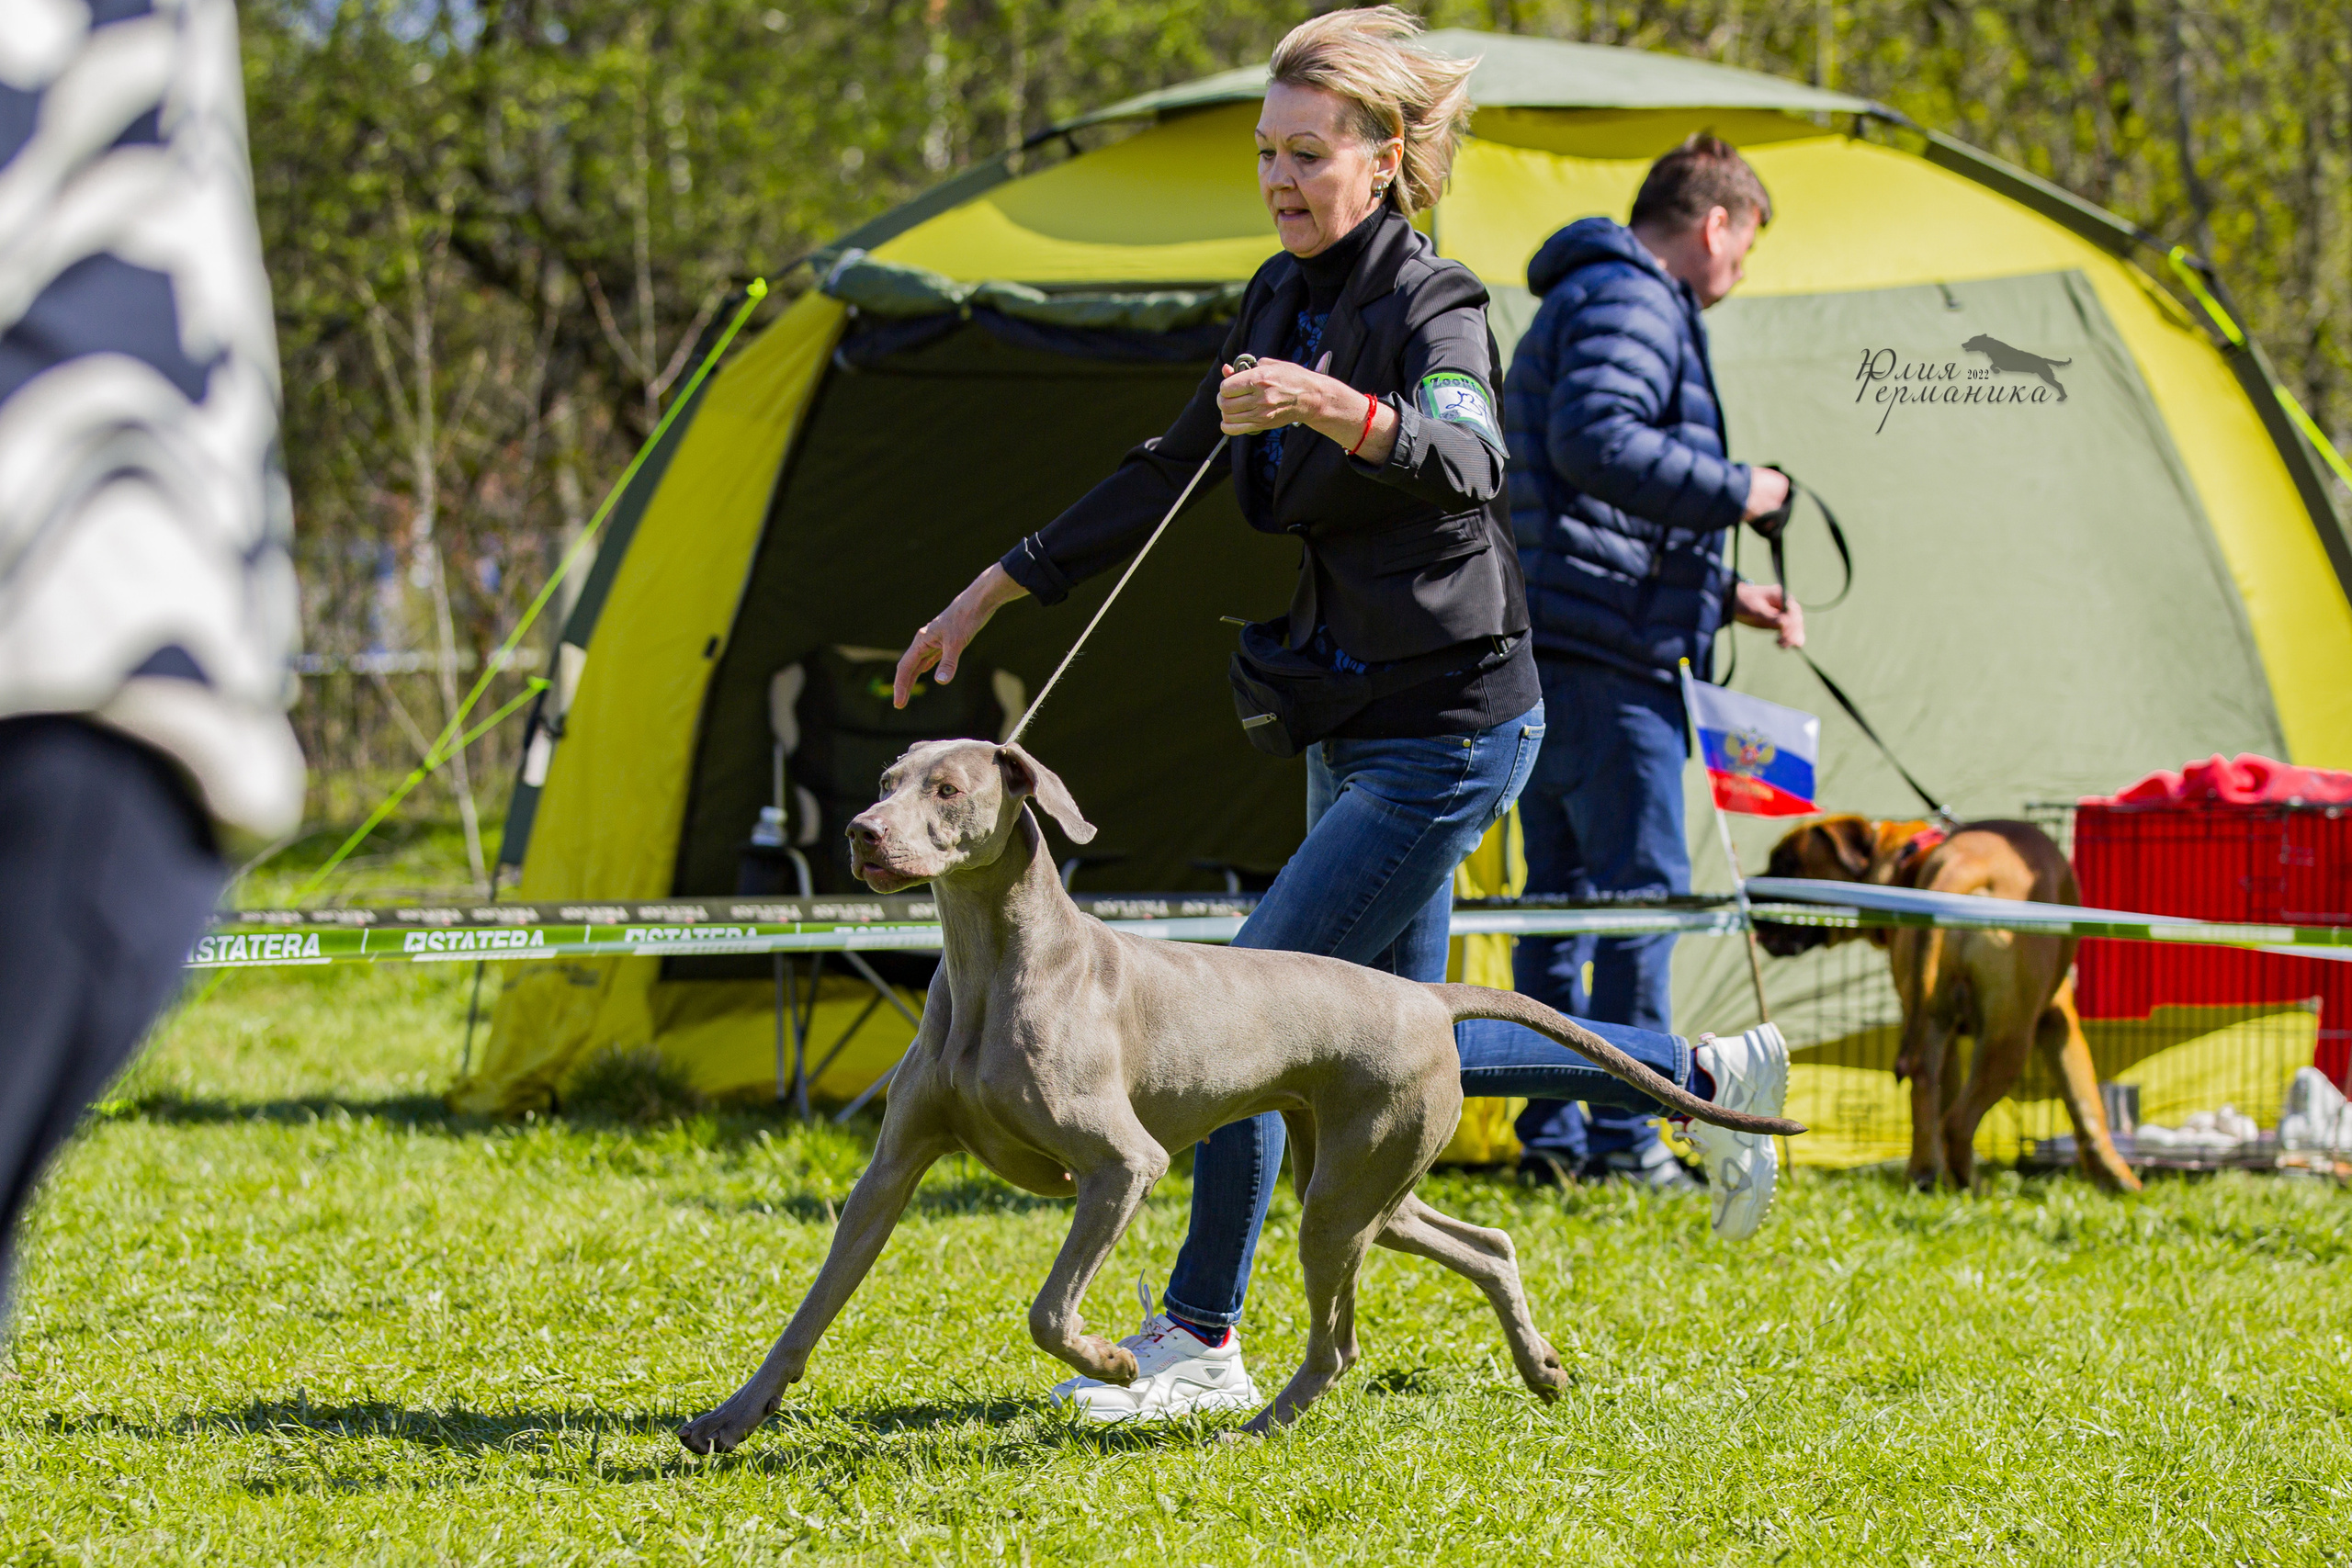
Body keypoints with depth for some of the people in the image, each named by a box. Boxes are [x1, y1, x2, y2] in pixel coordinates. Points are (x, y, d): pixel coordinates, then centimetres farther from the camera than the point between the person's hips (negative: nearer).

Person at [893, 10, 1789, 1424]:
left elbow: (1466, 461, -40)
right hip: (1359, 724, 9)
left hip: (1451, 733, -9)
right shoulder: (1285, 300, 7)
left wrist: (1332, 406, -57)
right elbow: (1165, 480, 15)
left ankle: (1202, 1344, -2)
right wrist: (994, 592, 14)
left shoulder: (1435, 309, -18)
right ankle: (1708, 1078, 31)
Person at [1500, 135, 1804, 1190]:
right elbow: (1597, 444, -26)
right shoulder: (1628, 304, -9)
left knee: (1562, 890, 12)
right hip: (1604, 657, -11)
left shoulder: (1590, 304, 26)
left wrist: (1723, 596, 28)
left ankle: (1550, 1132, 14)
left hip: (1545, 649, 11)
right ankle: (1624, 1139, -9)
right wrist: (1737, 492, -16)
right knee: (1642, 884, -8)